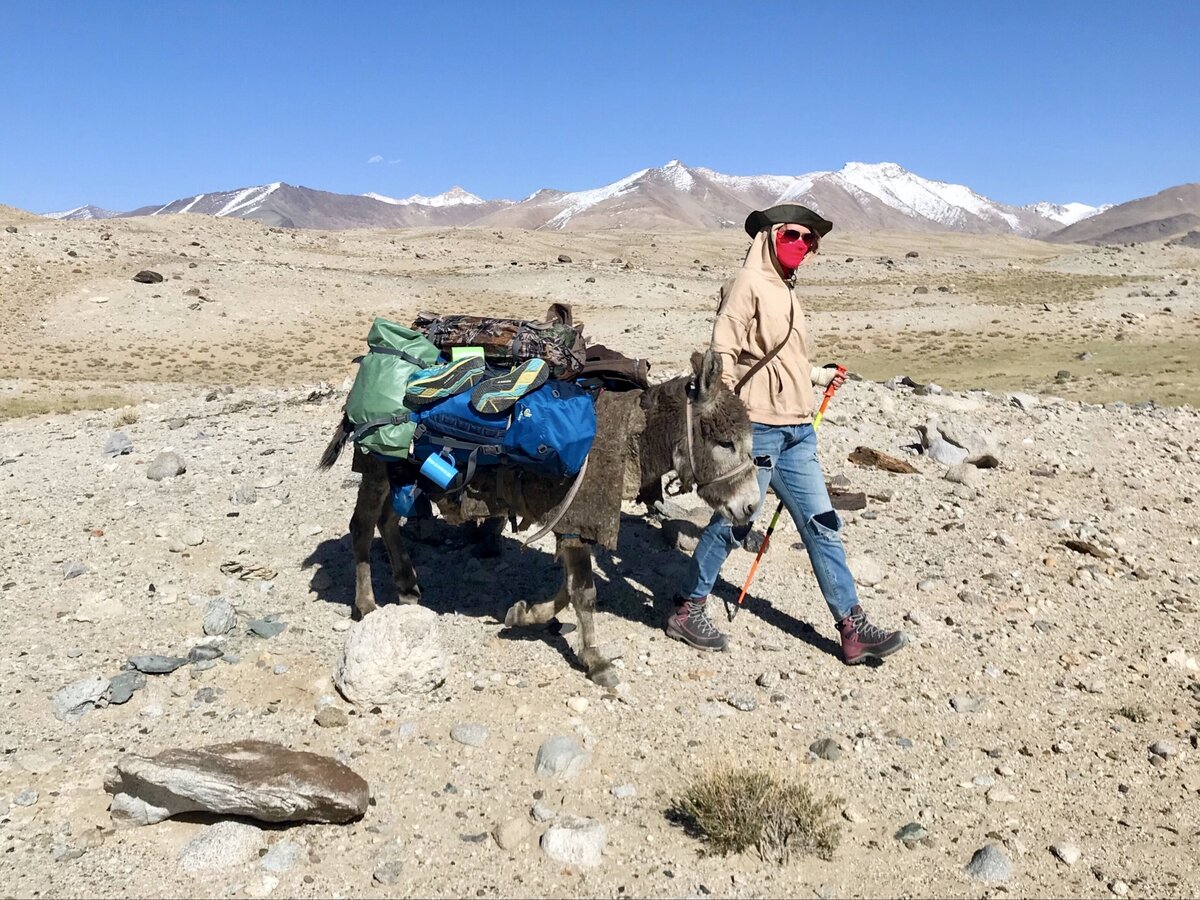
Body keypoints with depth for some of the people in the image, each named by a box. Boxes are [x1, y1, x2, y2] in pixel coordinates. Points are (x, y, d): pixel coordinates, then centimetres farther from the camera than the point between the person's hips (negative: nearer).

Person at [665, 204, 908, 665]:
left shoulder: (785, 291, 19)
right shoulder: (747, 284, -7)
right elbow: (723, 353, -15)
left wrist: (819, 375, 36)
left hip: (798, 431, 9)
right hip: (758, 427, -8)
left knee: (821, 524, 8)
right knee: (734, 521, 1)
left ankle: (853, 630, 14)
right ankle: (686, 610, 18)